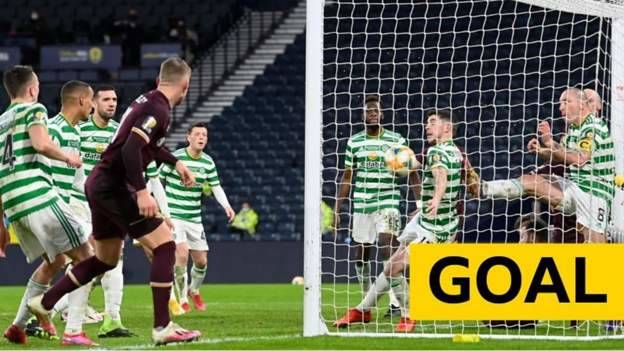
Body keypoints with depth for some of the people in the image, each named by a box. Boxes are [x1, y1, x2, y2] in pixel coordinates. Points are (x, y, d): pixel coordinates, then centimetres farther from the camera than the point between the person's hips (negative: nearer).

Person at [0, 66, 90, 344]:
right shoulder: (33, 110, 3)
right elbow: (41, 144, -18)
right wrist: (68, 157, 1)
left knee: (55, 260, 21)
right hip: (37, 194, -8)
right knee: (83, 256, -3)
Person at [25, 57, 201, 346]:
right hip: (114, 188, -10)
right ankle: (162, 327, -10)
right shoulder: (158, 110, -15)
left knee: (105, 260, 19)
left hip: (100, 184, 10)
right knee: (165, 246, -8)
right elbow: (131, 149, -27)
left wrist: (175, 163, 35)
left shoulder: (147, 101, 14)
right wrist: (142, 192, -30)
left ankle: (44, 303, 24)